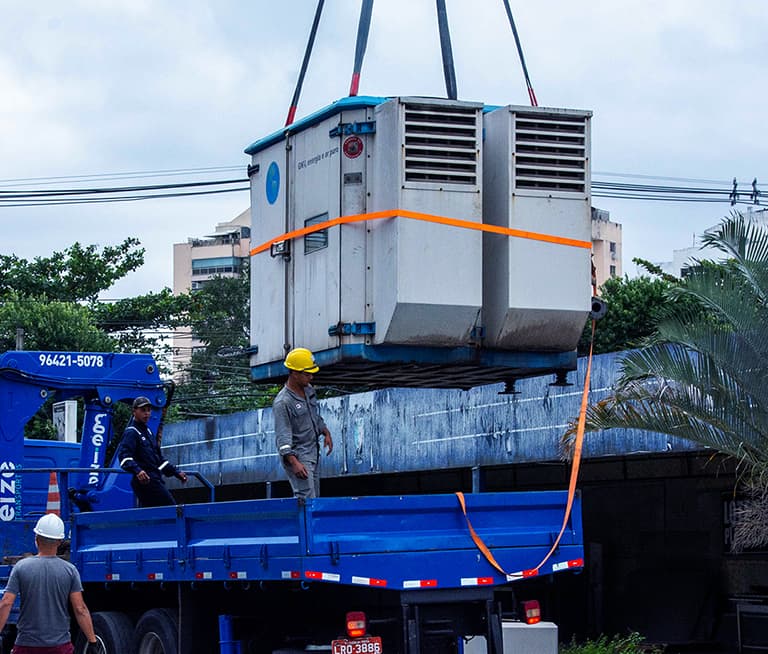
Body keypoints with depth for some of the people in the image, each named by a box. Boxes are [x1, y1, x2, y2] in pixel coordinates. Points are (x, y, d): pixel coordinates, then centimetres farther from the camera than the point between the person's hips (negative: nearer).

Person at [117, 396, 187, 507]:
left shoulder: (148, 432, 25)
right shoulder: (131, 432, -6)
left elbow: (159, 458, 32)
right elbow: (124, 456, -20)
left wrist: (176, 472, 29)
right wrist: (137, 470, -37)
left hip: (155, 479, 9)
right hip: (145, 480, -9)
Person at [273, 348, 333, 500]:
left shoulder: (309, 390, 7)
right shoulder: (282, 402, -20)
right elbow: (282, 436, -24)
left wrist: (326, 432, 17)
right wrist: (294, 463, -32)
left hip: (314, 453, 9)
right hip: (297, 455, -9)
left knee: (315, 497, 10)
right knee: (306, 498, -16)